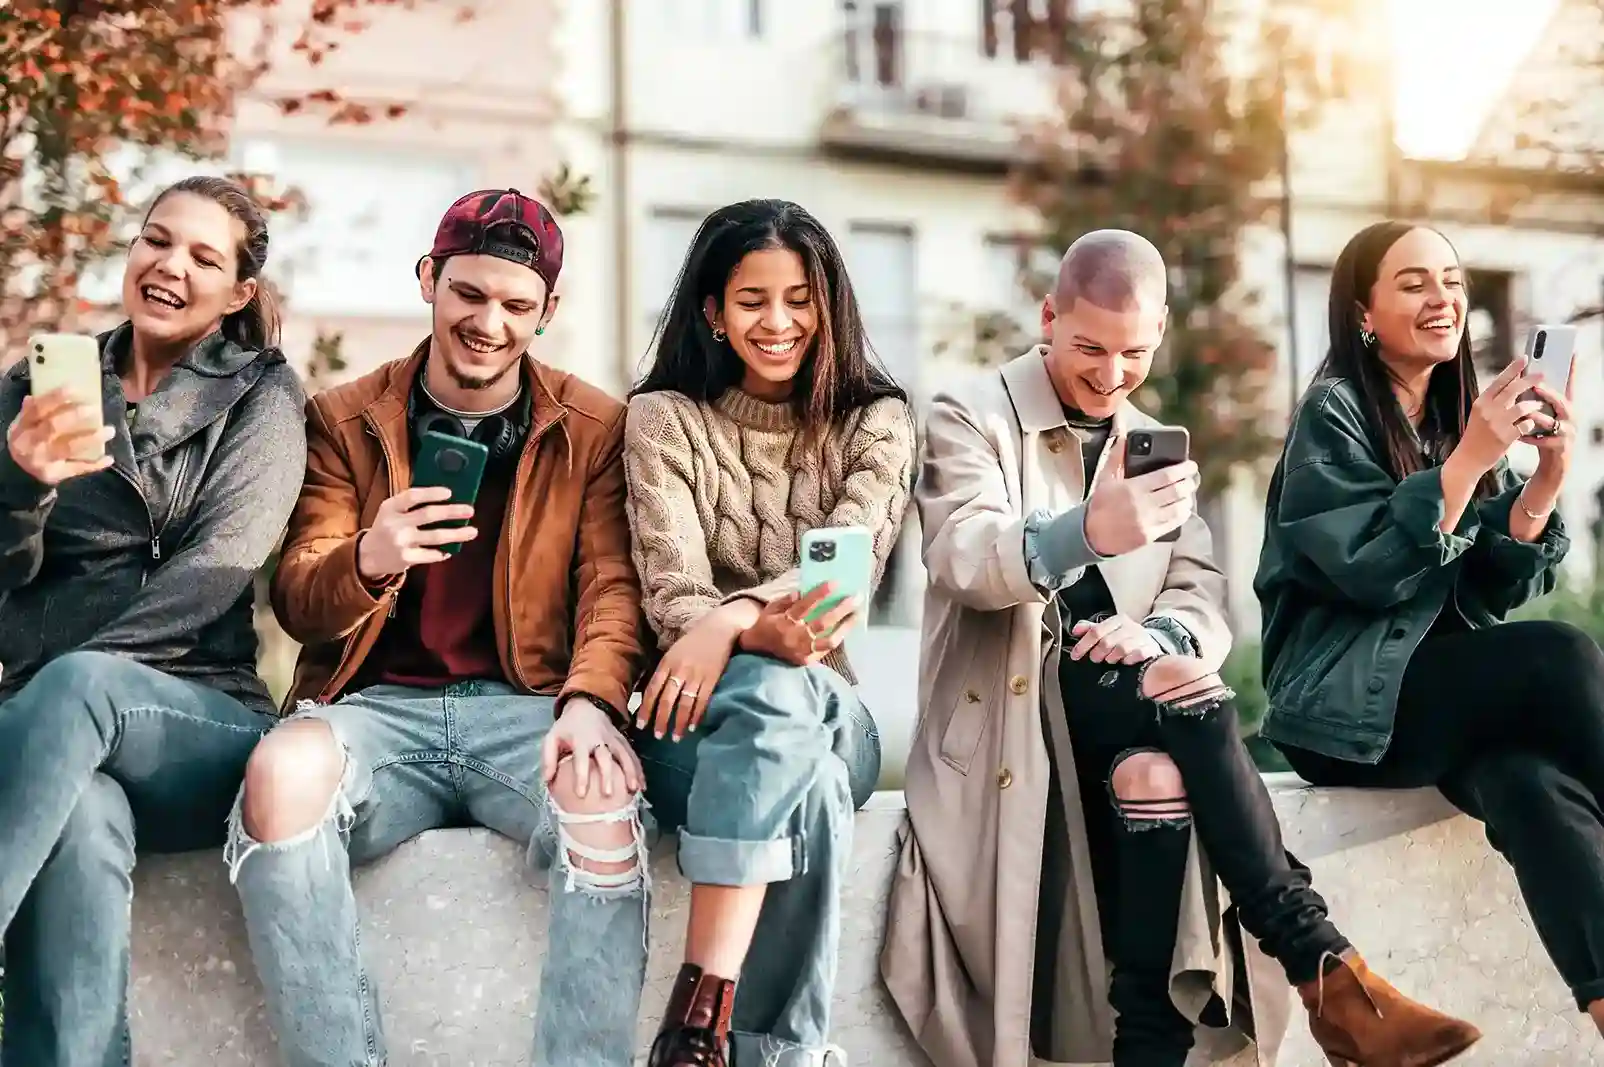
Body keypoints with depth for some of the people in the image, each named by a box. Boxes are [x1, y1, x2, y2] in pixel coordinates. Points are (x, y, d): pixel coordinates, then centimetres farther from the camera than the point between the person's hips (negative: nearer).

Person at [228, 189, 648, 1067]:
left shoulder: (594, 429, 9)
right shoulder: (343, 420, 10)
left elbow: (612, 586, 1)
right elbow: (295, 605, 5)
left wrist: (590, 701, -21)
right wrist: (366, 562, -20)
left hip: (530, 709, 0)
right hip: (376, 705, 1)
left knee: (604, 799, -35)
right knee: (282, 772, -34)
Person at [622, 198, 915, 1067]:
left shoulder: (875, 423, 5)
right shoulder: (663, 419, 2)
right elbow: (671, 596, -10)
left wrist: (727, 623, -34)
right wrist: (765, 637, -33)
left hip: (826, 714, 1)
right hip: (698, 715, -1)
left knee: (781, 700, -37)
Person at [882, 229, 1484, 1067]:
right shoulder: (970, 419, 2)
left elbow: (1201, 598, 7)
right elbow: (962, 561, -18)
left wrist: (1155, 635, -19)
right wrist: (1087, 533, -39)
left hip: (1125, 697, 4)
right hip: (1009, 705, -4)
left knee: (1157, 772, -32)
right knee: (1188, 698, -30)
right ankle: (1320, 967, -27)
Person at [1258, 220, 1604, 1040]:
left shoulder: (1462, 414, 15)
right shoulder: (1334, 411, -4)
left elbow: (1495, 591, 7)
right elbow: (1369, 574, -16)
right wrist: (1470, 459, -19)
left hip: (1442, 694, 5)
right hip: (1350, 704, -5)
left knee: (1534, 784, -30)